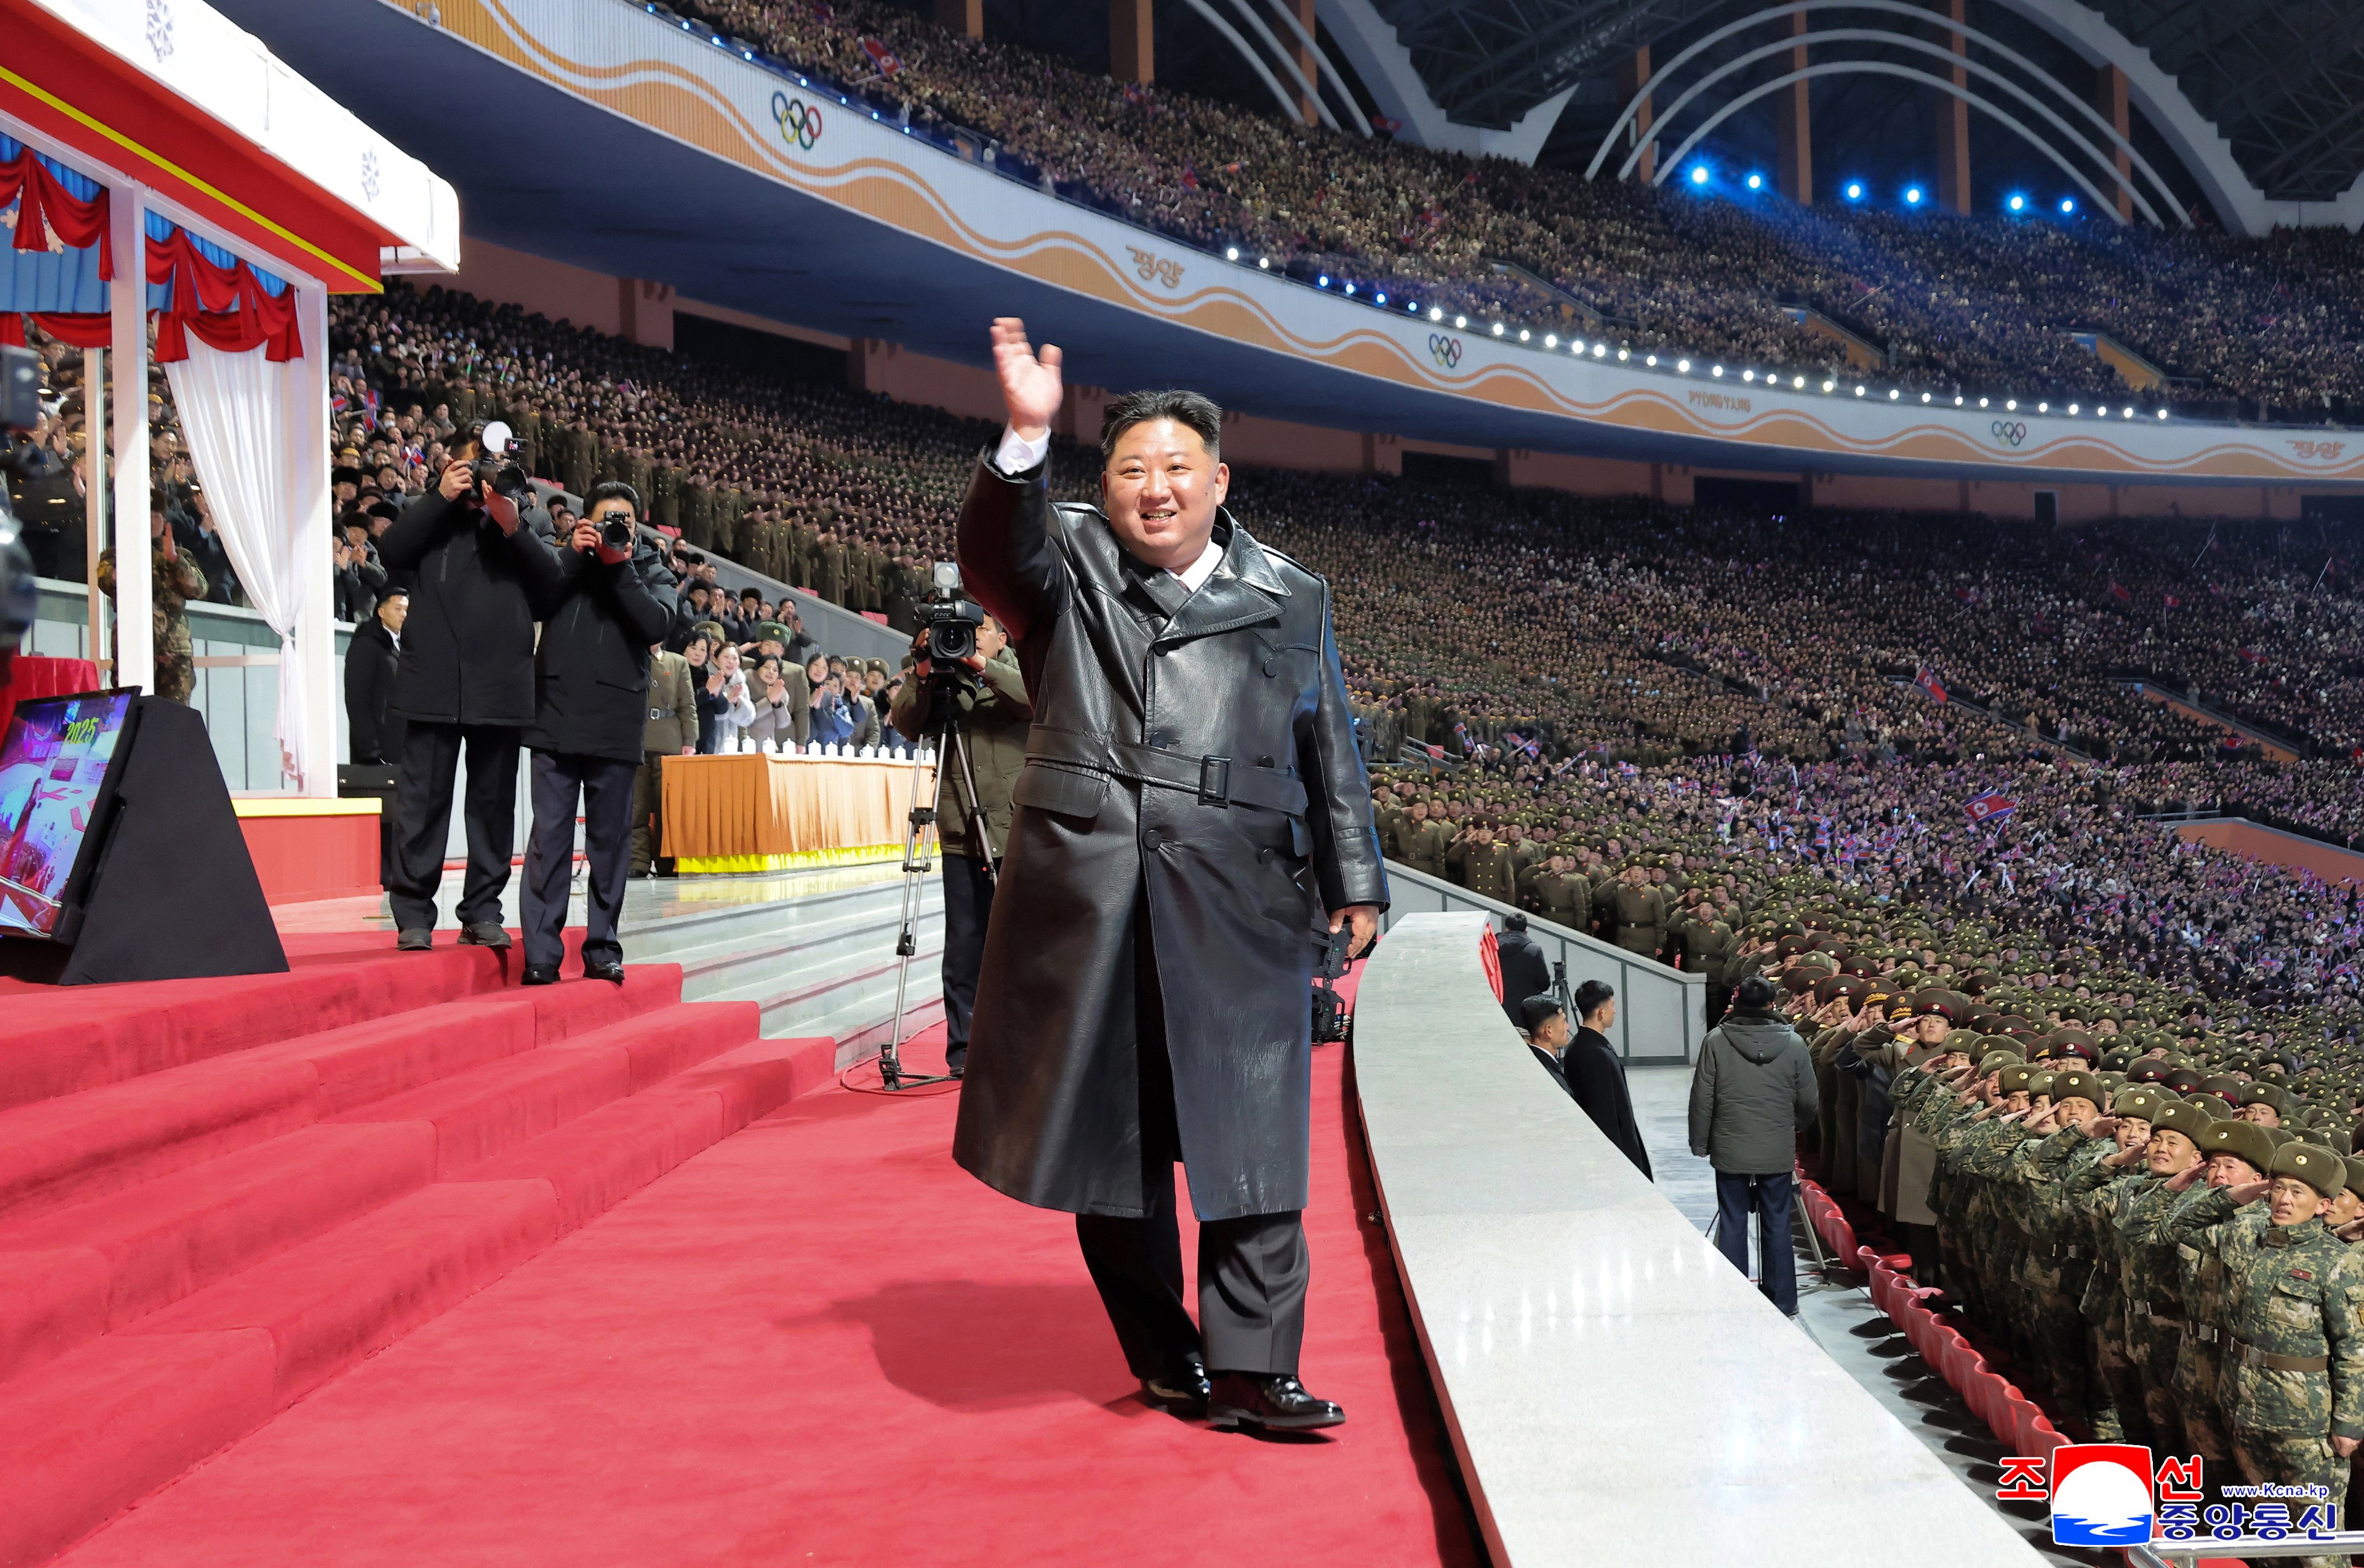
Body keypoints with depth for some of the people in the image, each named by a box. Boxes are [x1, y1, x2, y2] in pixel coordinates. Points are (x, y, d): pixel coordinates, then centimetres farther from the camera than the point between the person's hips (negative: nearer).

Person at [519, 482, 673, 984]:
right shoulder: (566, 563, 14)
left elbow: (656, 627, -6)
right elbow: (533, 605, -3)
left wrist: (618, 565, -8)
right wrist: (575, 554, -6)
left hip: (617, 729, 1)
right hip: (557, 722, 0)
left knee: (610, 839, 6)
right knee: (549, 838, -4)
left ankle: (602, 947, 14)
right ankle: (541, 952, -3)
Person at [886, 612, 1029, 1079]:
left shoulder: (1017, 674, 8)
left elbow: (1037, 699, -13)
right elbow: (905, 723, -1)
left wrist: (984, 667, -19)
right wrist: (921, 674, -15)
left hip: (1016, 829, -1)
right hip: (962, 831, 1)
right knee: (964, 944, 1)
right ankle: (963, 1051, 7)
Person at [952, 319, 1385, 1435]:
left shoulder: (1290, 600, 14)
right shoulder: (1068, 568, 9)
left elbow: (1329, 755, 14)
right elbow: (995, 555, -15)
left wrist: (1355, 882, 10)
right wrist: (1026, 438, -29)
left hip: (1239, 904, 1)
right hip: (1088, 894, 0)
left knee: (1252, 1140, -3)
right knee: (1107, 1132, 7)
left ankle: (1249, 1372, 5)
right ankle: (1162, 1355, 23)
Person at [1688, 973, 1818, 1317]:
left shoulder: (1716, 1041, -9)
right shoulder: (1793, 1043, -5)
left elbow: (1702, 1098, -5)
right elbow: (1809, 1102, 3)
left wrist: (1700, 1143, 7)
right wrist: (1796, 1127, 24)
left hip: (1731, 1151, -1)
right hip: (1778, 1152, 1)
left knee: (1733, 1224, 7)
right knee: (1777, 1226, 10)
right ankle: (1782, 1301, 18)